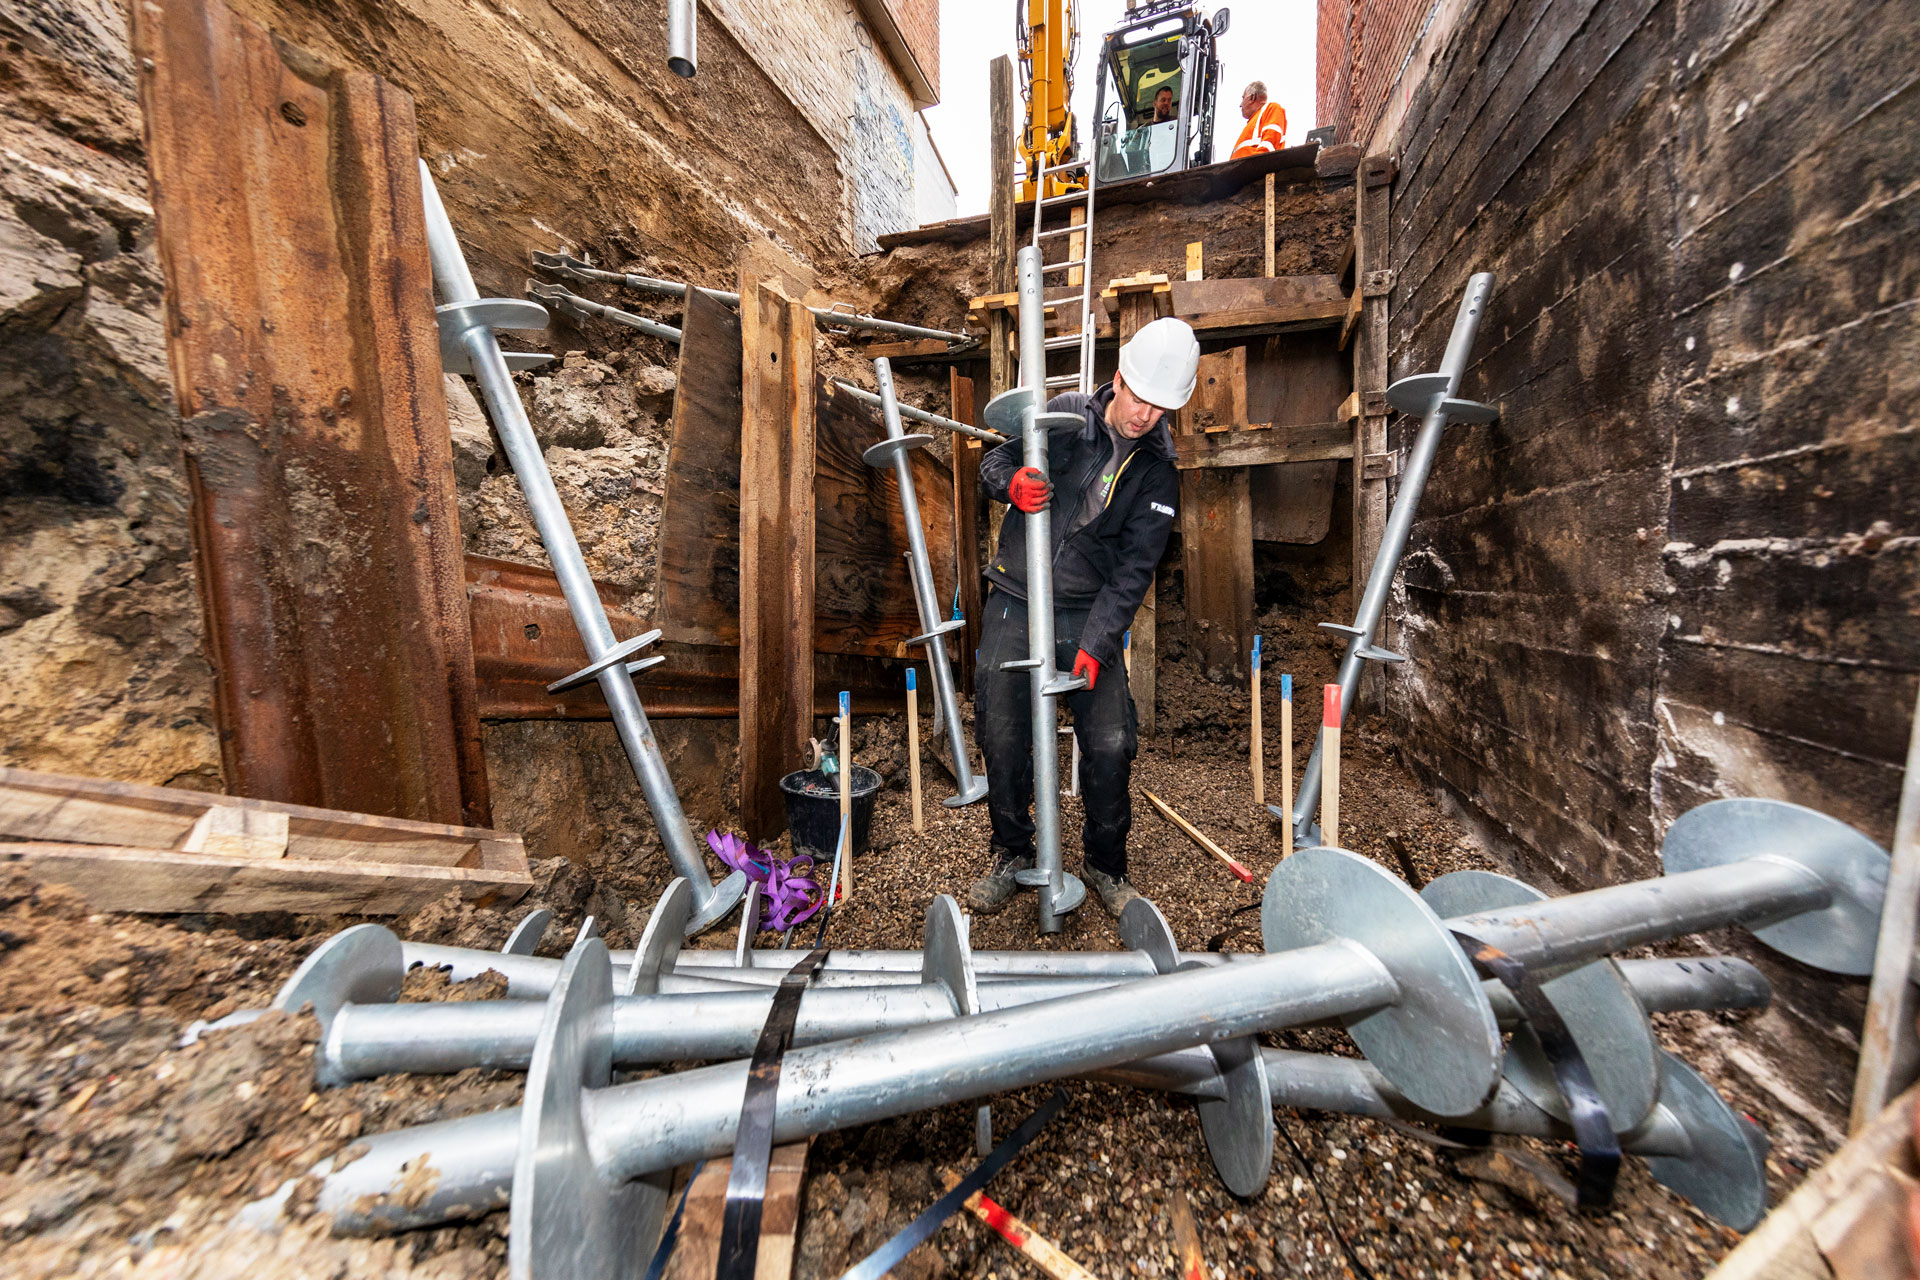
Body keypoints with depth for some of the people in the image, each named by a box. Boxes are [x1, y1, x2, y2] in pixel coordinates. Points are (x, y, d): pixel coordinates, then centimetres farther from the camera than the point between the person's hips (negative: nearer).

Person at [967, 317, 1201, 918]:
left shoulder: (1158, 473, 0)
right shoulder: (1062, 414, 1)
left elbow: (1133, 570, -7)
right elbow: (994, 462, 7)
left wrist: (1095, 644, -19)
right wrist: (1013, 483, -19)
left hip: (1091, 616, 0)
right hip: (1014, 604, 1)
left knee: (1111, 745, -3)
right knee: (1002, 738, 3)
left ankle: (1107, 867, 23)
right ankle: (1011, 855, 26)